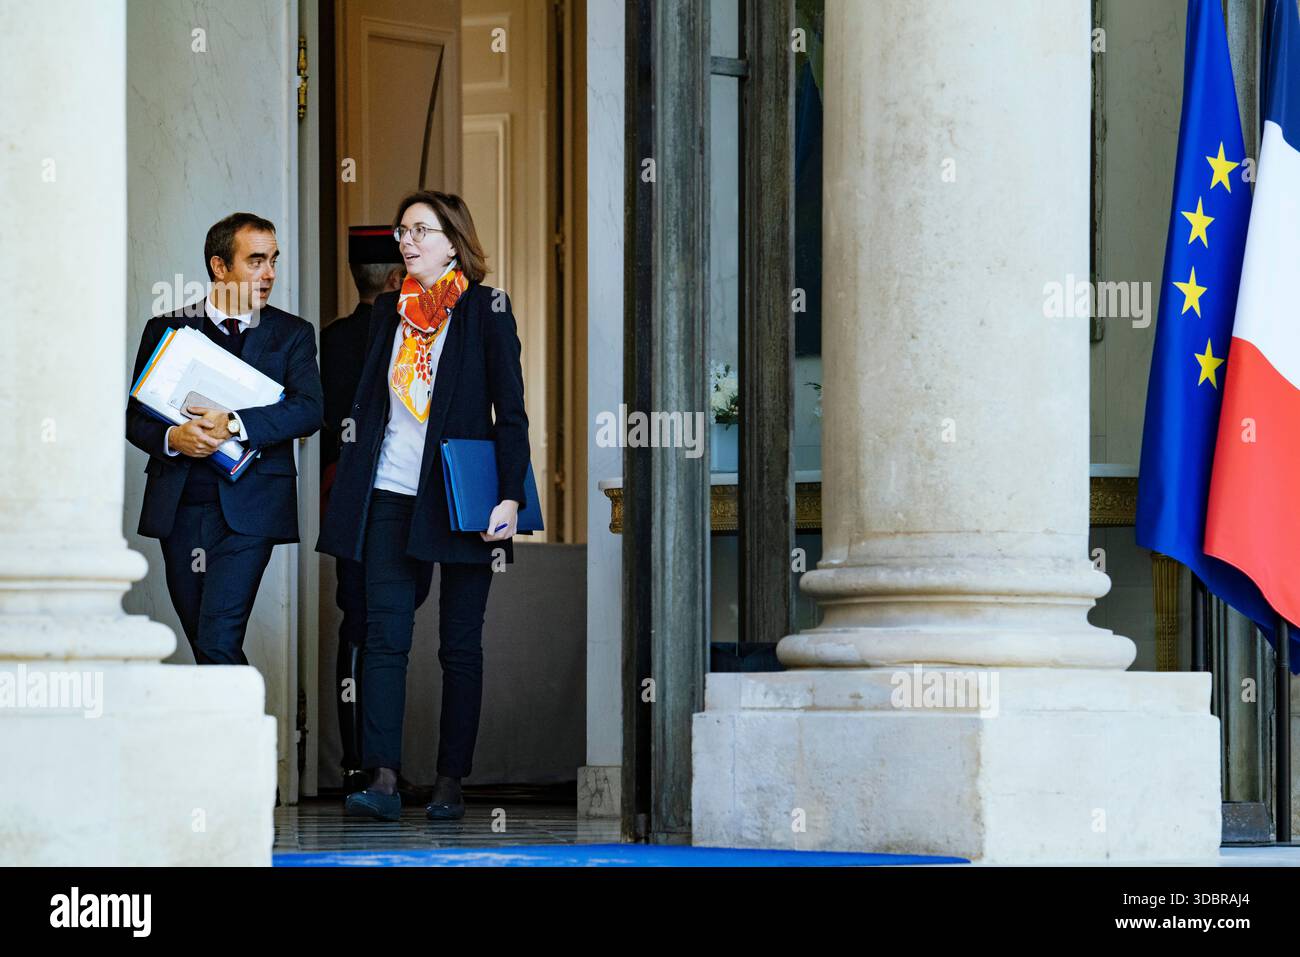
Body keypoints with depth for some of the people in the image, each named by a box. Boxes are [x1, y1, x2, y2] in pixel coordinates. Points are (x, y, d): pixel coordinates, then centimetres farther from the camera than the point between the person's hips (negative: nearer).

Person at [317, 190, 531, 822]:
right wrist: (347, 488, 12)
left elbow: (511, 412, -4)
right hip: (389, 496, 4)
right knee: (384, 635, -6)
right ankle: (382, 781, -11)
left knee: (459, 645, 2)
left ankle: (450, 785, 7)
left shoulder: (486, 310, -1)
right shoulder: (389, 311, 13)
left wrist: (509, 497, -12)